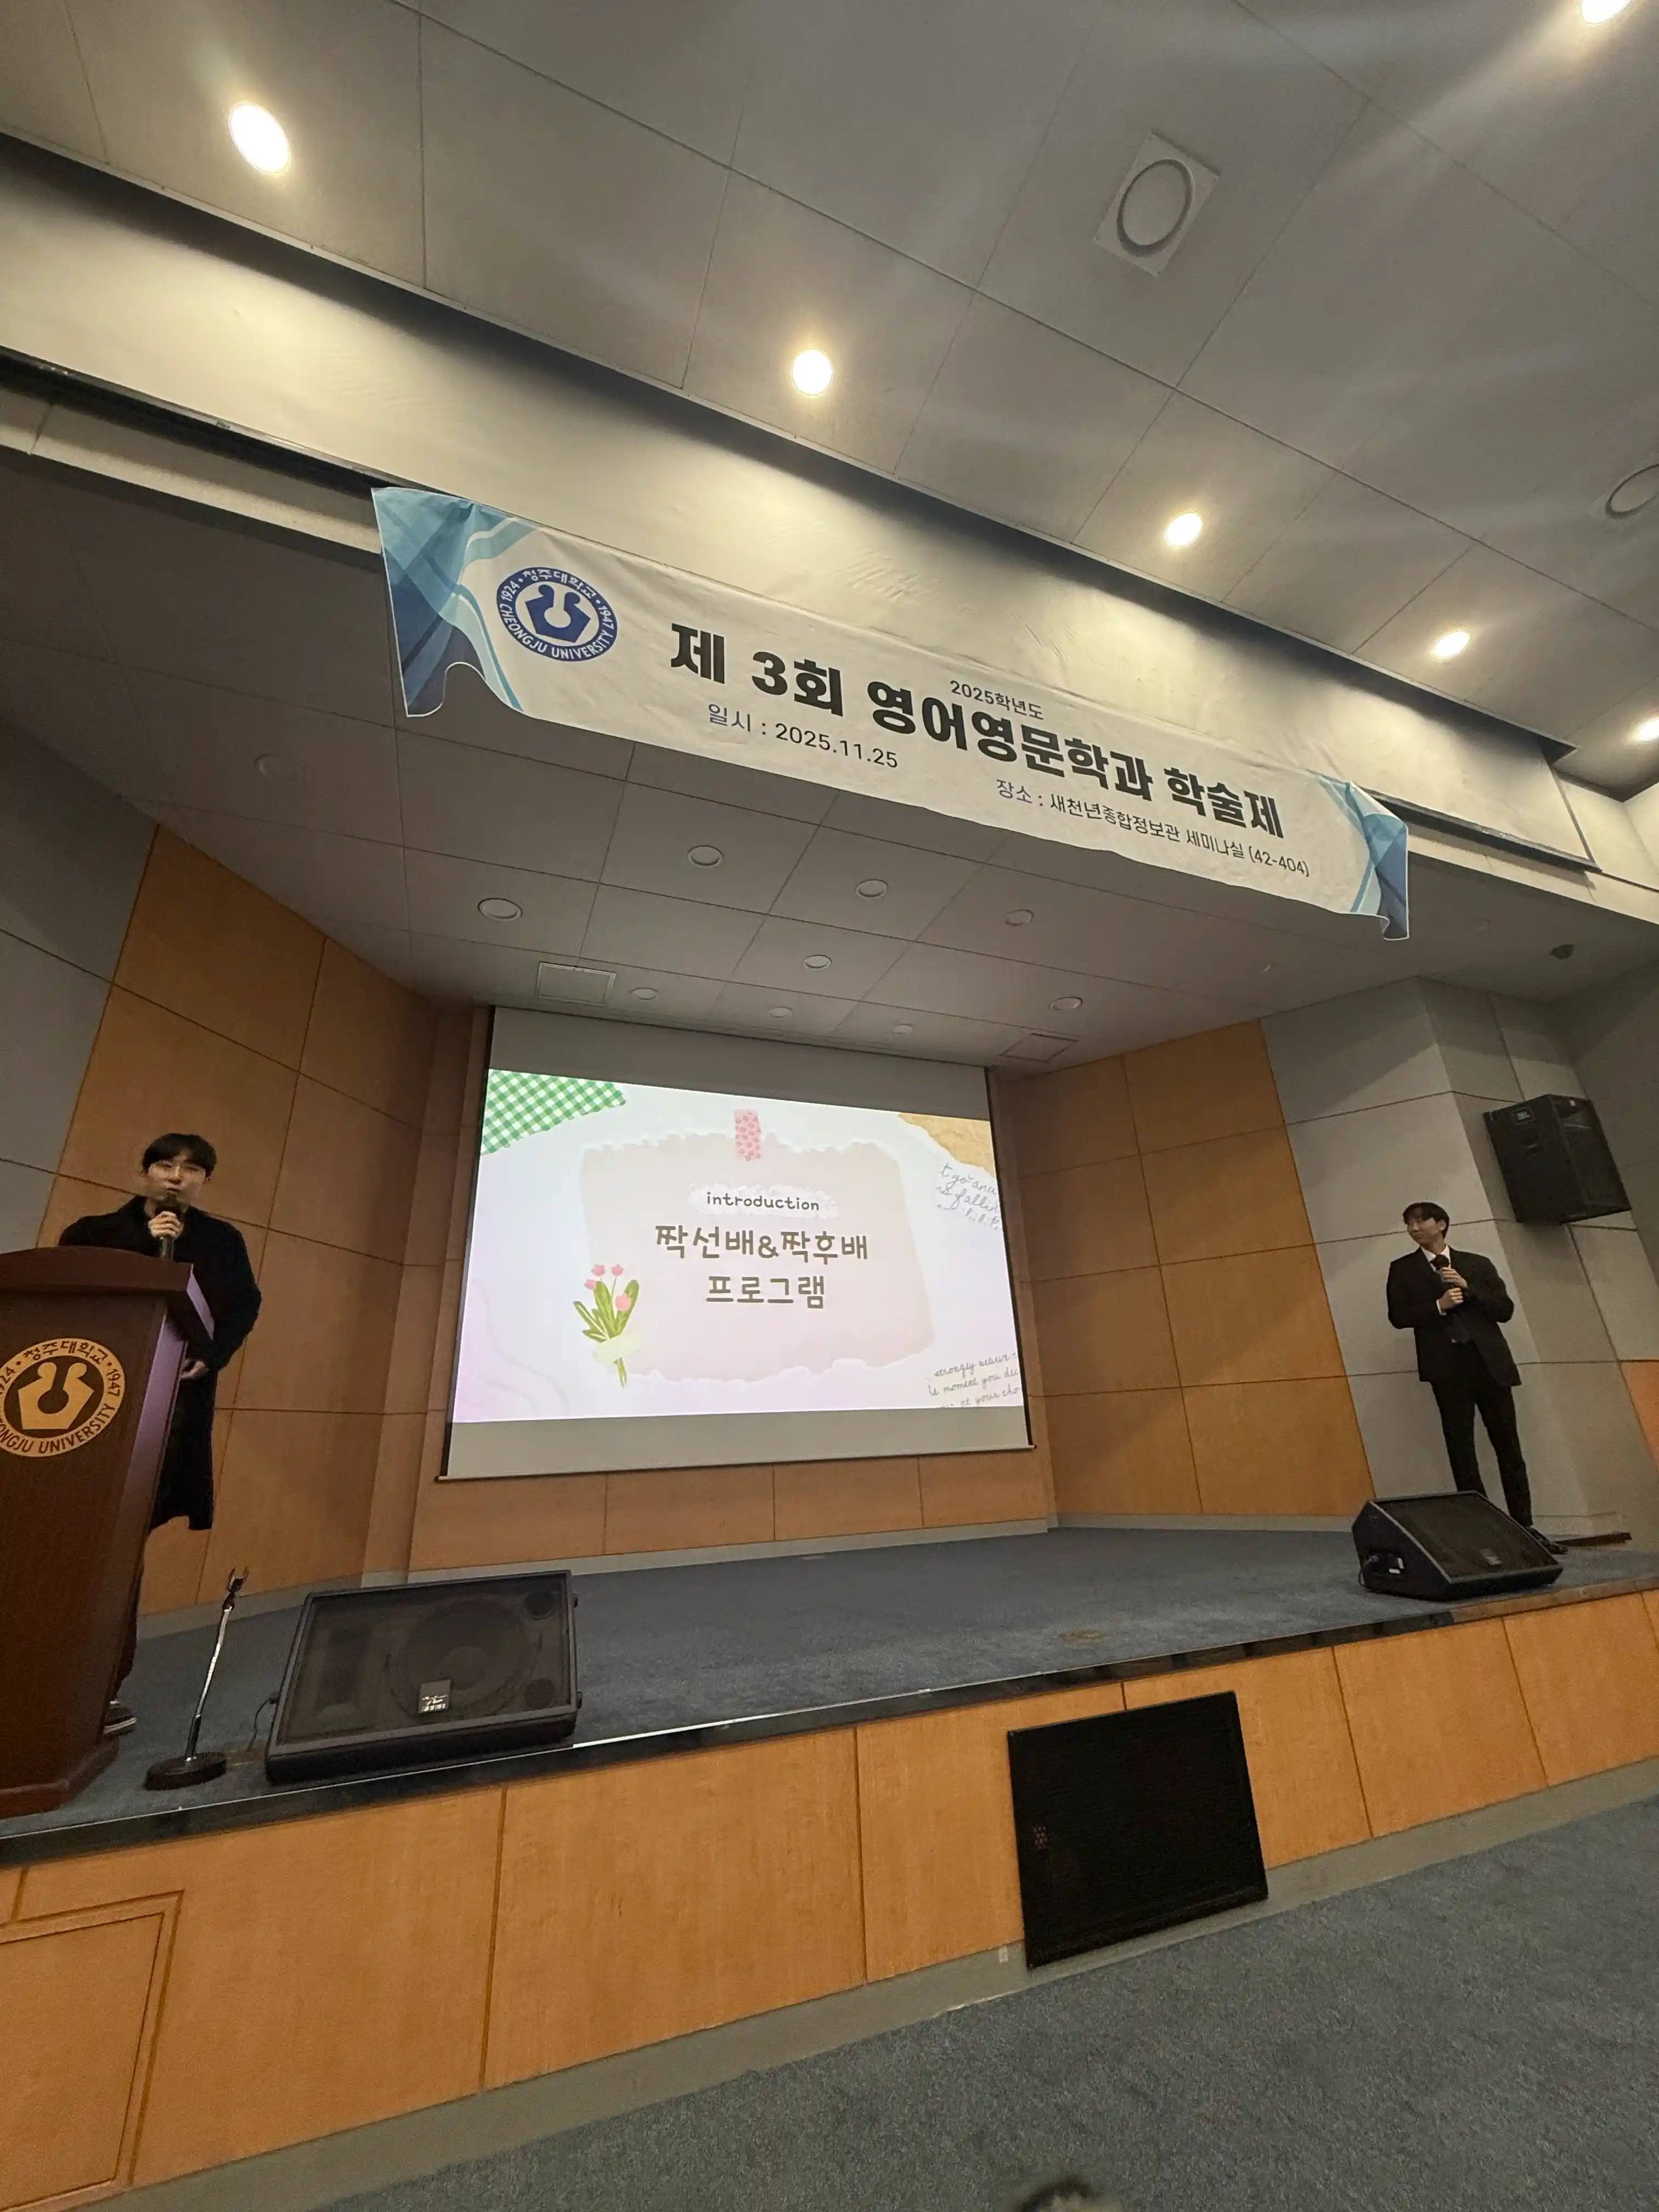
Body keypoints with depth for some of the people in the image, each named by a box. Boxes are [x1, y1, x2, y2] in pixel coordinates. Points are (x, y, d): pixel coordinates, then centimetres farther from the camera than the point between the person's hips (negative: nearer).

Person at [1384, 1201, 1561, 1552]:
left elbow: (1505, 1310, 5)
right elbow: (1398, 1316, -1)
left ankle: (1524, 1525, 15)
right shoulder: (1403, 1269, 6)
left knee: (1508, 1446, 6)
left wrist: (1467, 1288, -8)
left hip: (1490, 1362, 2)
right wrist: (1439, 1306, -14)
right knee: (1461, 1450, 1)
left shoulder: (1478, 1264, 12)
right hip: (1447, 1366, -1)